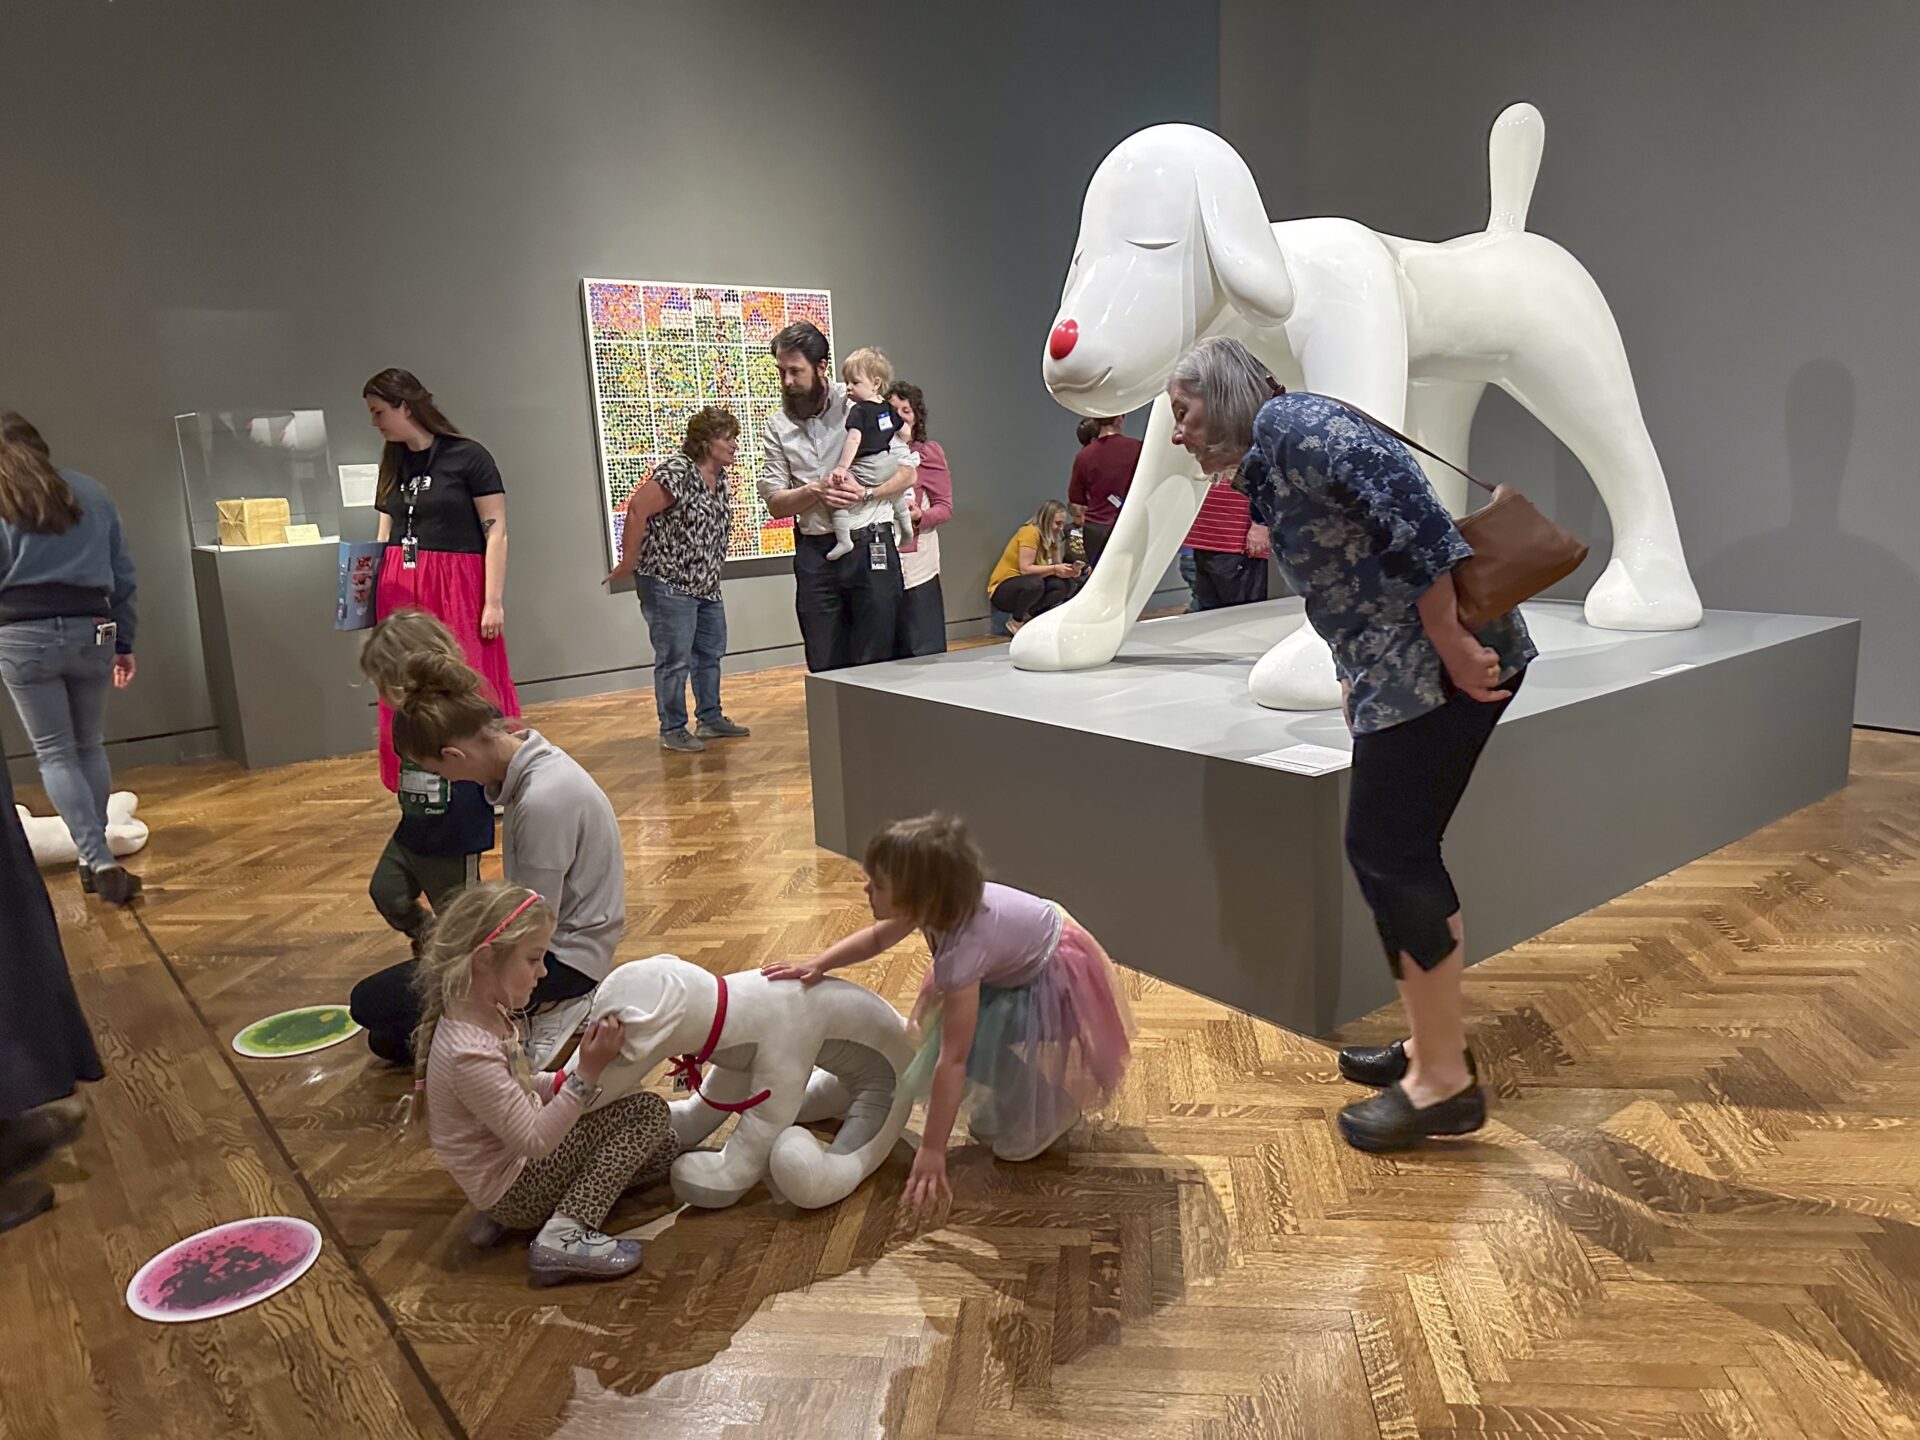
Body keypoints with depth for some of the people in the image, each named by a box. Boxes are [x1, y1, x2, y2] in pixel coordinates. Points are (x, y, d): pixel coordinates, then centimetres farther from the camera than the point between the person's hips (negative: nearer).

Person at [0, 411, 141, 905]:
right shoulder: (90, 491, 11)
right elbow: (123, 573, 11)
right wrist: (125, 641, 16)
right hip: (91, 631, 3)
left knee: (54, 753, 3)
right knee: (90, 746, 15)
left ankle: (98, 861, -8)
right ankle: (96, 858, 18)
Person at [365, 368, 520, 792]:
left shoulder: (467, 456, -5)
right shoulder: (393, 464, 13)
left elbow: (496, 532, -8)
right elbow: (386, 536, 18)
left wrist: (494, 601, -13)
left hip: (457, 588, -6)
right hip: (401, 592, 6)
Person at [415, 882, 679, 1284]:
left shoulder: (485, 1015, -1)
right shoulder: (470, 1054, -31)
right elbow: (535, 1141, -28)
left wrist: (564, 1082, 0)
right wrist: (588, 1075, -31)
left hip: (522, 1158, 9)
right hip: (513, 1186, -9)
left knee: (663, 1147, 13)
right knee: (647, 1111, -13)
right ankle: (566, 1234, -15)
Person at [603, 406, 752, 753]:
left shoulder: (720, 479, 9)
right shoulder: (676, 472, -18)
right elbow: (636, 510, -20)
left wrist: (709, 575, 13)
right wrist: (629, 562, -15)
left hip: (706, 586, 9)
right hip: (668, 584, -9)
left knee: (711, 653, 16)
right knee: (675, 660, -2)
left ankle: (710, 719, 29)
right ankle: (672, 730, 9)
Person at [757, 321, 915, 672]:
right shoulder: (777, 426, 7)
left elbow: (908, 472, -1)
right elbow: (775, 504, 3)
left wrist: (866, 495, -17)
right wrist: (816, 491, -14)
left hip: (870, 545, -3)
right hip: (815, 552, 3)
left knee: (876, 662, 0)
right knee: (825, 667, 7)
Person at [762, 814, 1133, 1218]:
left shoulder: (961, 950, -42)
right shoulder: (941, 905, -21)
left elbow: (953, 1060, -41)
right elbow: (877, 937, 0)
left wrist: (932, 1150, -37)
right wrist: (818, 965, -15)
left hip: (1054, 978, -8)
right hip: (1019, 959, 8)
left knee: (983, 1050, -12)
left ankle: (1047, 1119, 15)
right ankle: (1000, 1111, 32)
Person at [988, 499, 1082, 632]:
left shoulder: (1052, 538, 5)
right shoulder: (1030, 532, -19)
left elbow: (1057, 566, -2)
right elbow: (1025, 569, -27)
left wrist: (1070, 570, -22)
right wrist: (1054, 569, -31)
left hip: (1028, 587, 8)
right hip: (1002, 590, -8)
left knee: (1067, 584, -13)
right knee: (1034, 583, -39)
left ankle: (1027, 616, -11)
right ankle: (1017, 622, -13)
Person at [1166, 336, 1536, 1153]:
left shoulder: (1288, 422, -8)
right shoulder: (1267, 469, 22)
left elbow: (1407, 499, -20)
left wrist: (1450, 645, -20)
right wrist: (1356, 689, 21)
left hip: (1438, 660, -10)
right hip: (1402, 669, 10)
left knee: (1386, 852, -6)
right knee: (1398, 853, 14)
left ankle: (1445, 1083, 4)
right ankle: (1434, 1043, 27)